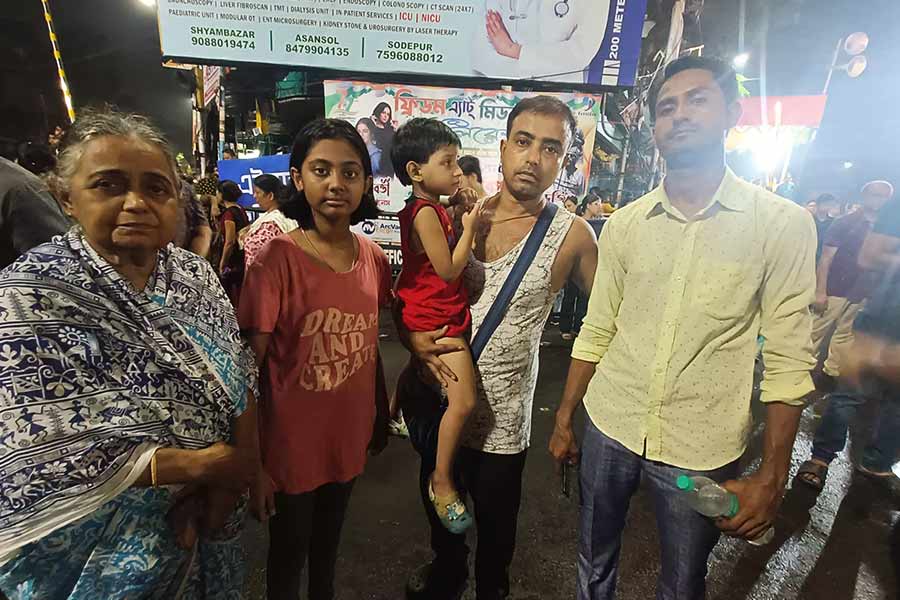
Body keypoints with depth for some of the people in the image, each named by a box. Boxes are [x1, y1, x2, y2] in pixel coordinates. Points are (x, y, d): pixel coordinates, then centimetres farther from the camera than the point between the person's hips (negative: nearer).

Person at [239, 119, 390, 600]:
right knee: (288, 552, 20)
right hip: (291, 445, -4)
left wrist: (381, 416, 12)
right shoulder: (276, 259, -19)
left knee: (329, 541, 27)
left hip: (349, 435, 4)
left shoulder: (373, 257, -4)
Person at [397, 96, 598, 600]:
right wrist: (413, 339, -14)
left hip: (498, 418, -3)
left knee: (495, 520, 18)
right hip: (429, 396, 4)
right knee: (438, 500, 27)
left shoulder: (572, 236, -11)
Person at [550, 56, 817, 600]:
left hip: (701, 450, -2)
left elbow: (788, 361, -7)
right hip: (609, 427, 3)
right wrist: (564, 421, 7)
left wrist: (772, 477, -9)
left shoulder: (784, 223, -8)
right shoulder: (625, 223, 0)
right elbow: (596, 333, 5)